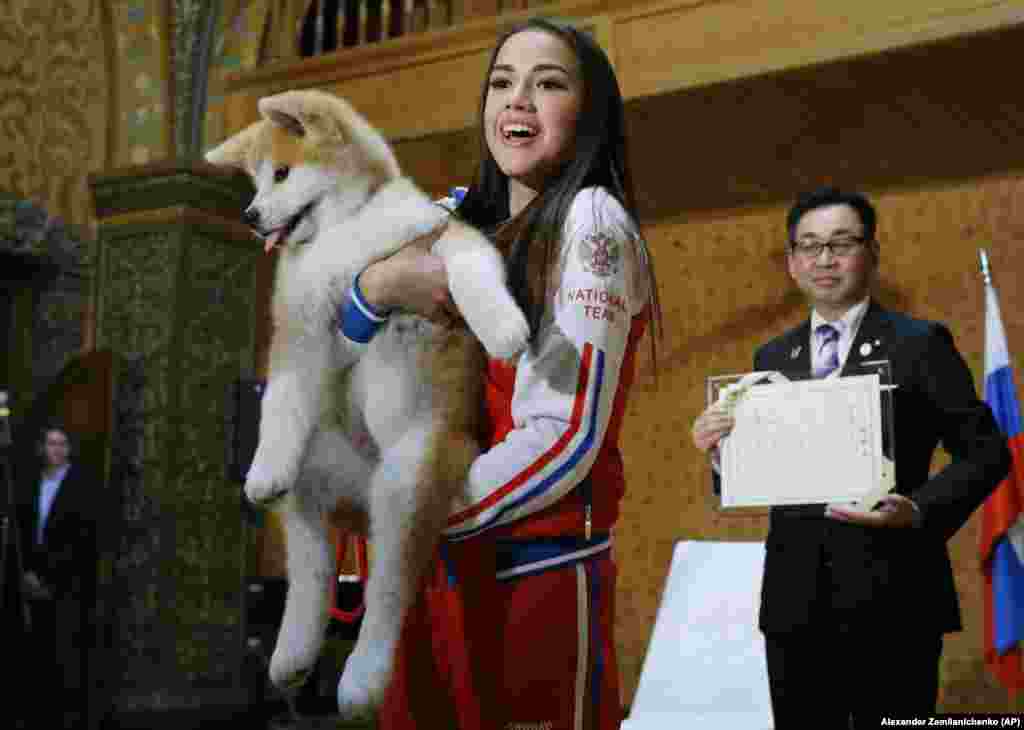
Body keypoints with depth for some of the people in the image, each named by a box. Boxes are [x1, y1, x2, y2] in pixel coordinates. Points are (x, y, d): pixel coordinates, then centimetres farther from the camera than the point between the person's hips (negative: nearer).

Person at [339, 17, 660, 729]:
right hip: (437, 567, 6)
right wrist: (379, 283, -16)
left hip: (541, 571, -6)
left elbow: (565, 437, -18)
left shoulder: (592, 220, -10)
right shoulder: (459, 217, 10)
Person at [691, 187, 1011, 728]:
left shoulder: (920, 343, -2)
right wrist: (722, 451, -7)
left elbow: (985, 451, -3)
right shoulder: (772, 358, 12)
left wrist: (920, 510, -18)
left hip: (890, 601, -4)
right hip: (795, 603, 4)